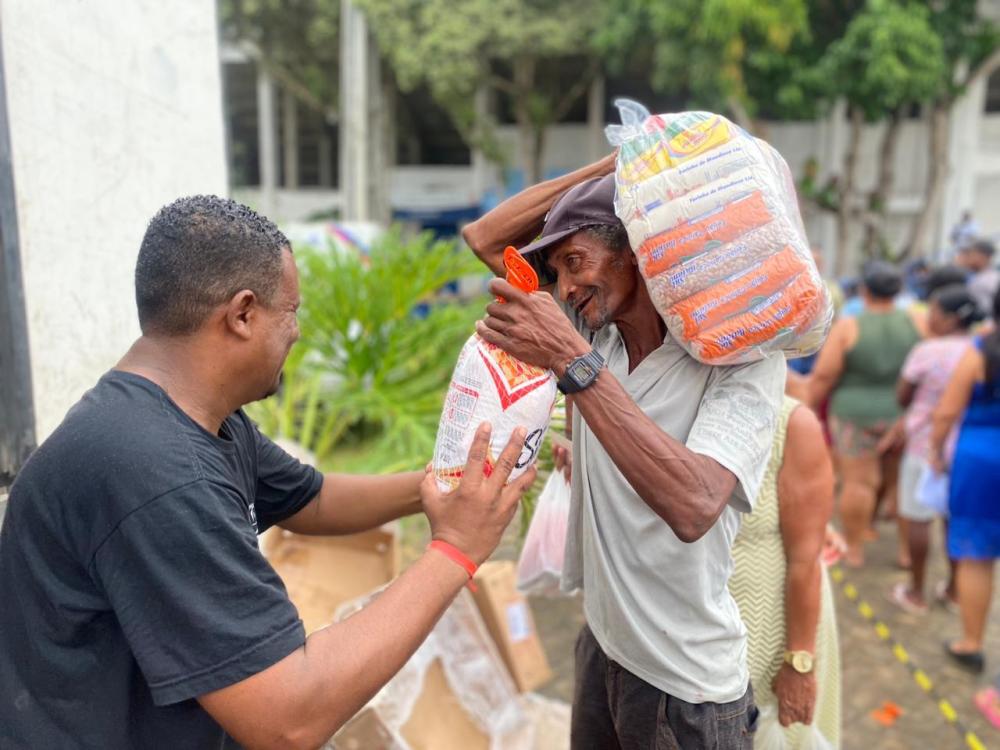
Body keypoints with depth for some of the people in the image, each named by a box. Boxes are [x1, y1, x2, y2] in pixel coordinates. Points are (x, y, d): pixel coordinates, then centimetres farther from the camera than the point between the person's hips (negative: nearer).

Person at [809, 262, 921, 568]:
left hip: (857, 417, -3)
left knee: (858, 482, 4)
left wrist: (811, 412, -1)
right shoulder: (917, 323, -2)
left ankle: (854, 550, 12)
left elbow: (823, 376, -12)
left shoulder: (847, 327, -11)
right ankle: (908, 550, 23)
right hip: (907, 420, 3)